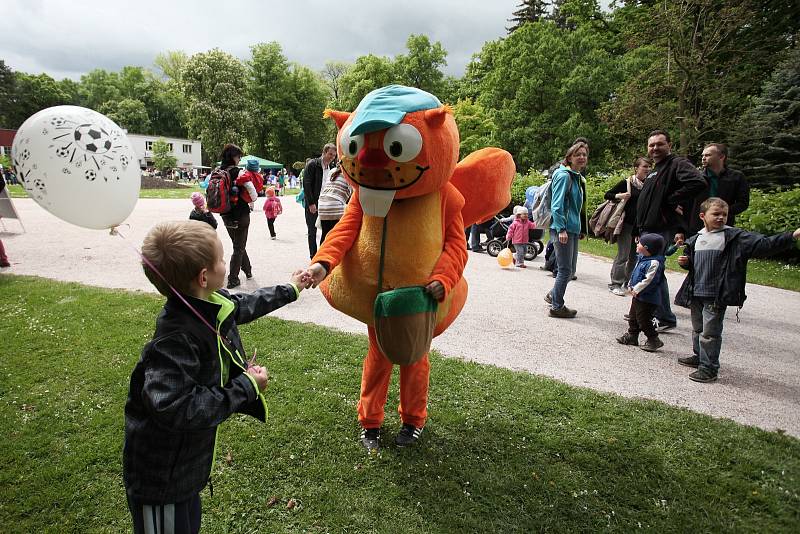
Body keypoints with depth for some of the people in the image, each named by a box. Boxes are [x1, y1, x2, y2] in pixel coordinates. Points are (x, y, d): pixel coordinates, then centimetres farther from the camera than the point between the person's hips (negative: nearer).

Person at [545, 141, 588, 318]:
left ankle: (553, 295, 34)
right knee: (565, 269, -3)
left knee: (570, 269, 15)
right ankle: (557, 307, 9)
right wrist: (561, 229, -22)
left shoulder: (578, 178, 17)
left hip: (573, 229, 9)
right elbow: (556, 205, -17)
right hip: (562, 229, -9)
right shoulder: (564, 176, -10)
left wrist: (582, 229, 21)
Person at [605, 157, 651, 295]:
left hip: (640, 225, 5)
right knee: (623, 255, -6)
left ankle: (628, 281, 24)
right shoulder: (627, 183, -5)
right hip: (627, 223, -5)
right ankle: (615, 284, 1)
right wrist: (619, 196, -19)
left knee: (635, 255, 10)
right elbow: (607, 195, -2)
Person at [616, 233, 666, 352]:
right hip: (638, 295, 10)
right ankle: (632, 336, 32)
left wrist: (637, 289, -21)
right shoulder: (642, 258, 7)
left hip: (647, 298, -10)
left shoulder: (654, 263, -24)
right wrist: (631, 286, 13)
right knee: (633, 316, 19)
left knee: (643, 320, -3)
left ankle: (653, 340, 11)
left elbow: (649, 280, -27)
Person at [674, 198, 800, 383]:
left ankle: (709, 368, 7)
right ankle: (698, 356, 39)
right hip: (696, 293, 6)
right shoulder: (697, 239, 9)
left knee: (710, 333, -4)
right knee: (697, 328, 21)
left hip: (717, 296, -6)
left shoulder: (734, 237, -7)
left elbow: (762, 245, -15)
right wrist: (684, 261, 1)